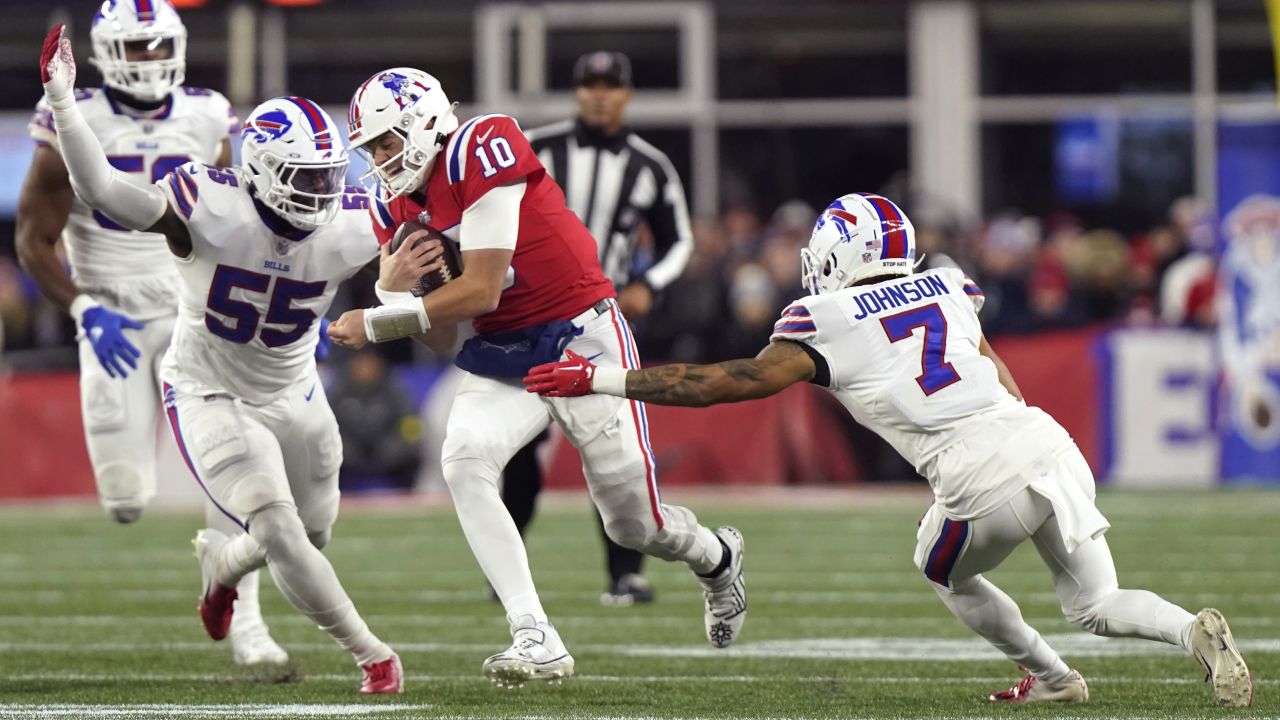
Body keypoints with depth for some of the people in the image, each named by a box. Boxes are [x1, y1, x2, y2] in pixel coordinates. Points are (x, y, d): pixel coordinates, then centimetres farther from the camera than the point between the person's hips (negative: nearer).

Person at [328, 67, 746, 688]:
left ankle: (717, 557, 42)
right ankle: (535, 638, -24)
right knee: (463, 461, -25)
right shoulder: (396, 209, 5)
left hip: (581, 339, -6)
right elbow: (442, 341, 6)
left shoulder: (483, 151, -19)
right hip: (501, 355, 6)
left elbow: (480, 291, -23)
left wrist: (379, 323, -20)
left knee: (636, 525, 4)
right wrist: (394, 289, -13)